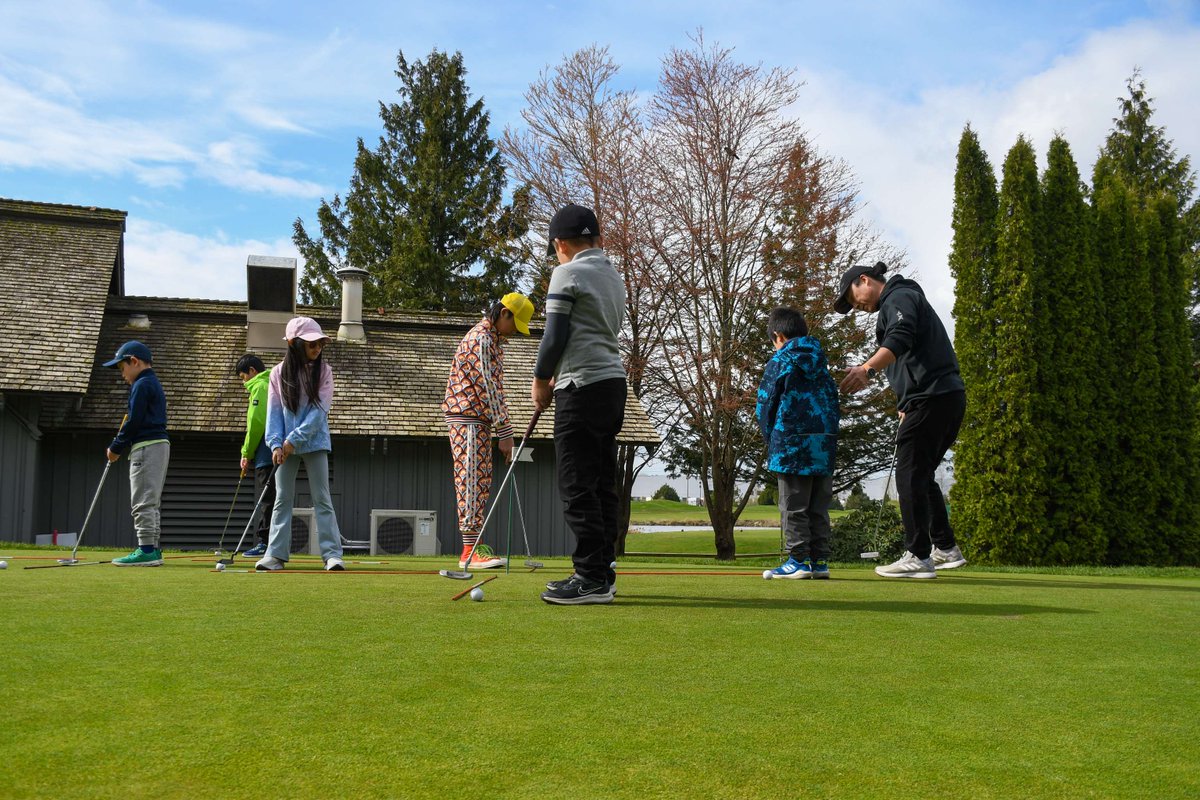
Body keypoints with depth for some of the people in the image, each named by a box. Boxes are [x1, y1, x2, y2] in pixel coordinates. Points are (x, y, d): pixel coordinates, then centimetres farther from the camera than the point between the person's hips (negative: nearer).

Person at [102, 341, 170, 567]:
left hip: (146, 447, -10)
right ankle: (154, 549, 17)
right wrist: (119, 447, 15)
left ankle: (147, 550, -12)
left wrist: (115, 448, -5)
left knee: (143, 502, -10)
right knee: (151, 502, 14)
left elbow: (133, 422, -14)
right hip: (159, 444, 10)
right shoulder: (154, 384, 20)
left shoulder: (141, 385, -10)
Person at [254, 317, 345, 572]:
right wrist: (276, 444, -13)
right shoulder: (279, 373, 2)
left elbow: (320, 410, -10)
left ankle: (332, 554, -3)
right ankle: (276, 554, 9)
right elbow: (274, 411, -1)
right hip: (285, 445, 2)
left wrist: (295, 439, -15)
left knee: (322, 499, -2)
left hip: (314, 443, -1)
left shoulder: (323, 371, -2)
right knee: (282, 499, 5)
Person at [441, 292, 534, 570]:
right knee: (471, 479, -11)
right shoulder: (480, 339, -16)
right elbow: (487, 388, -21)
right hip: (465, 416, -10)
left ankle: (475, 546, 13)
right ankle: (470, 552, -11)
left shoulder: (494, 339, 17)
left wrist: (503, 428, 15)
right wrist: (505, 432, -21)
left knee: (481, 482, 9)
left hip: (480, 419, 10)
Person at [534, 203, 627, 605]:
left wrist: (541, 380, 4)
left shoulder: (568, 273, -6)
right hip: (613, 383, 9)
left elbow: (555, 335, -11)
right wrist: (558, 378, 17)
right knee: (602, 485, 10)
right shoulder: (613, 277, 20)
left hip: (583, 389, -9)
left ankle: (591, 579, -7)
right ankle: (602, 572, 14)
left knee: (577, 486, -7)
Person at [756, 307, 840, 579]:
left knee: (793, 507, 0)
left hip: (792, 443, -6)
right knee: (819, 508, 10)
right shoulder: (821, 363, 17)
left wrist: (771, 442, 10)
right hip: (825, 443, 6)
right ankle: (819, 561, 10)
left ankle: (799, 560, -2)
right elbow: (834, 403, 17)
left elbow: (765, 407, 0)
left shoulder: (779, 361, 0)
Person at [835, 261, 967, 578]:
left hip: (931, 396, -11)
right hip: (949, 396, 11)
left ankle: (918, 556, -8)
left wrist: (867, 368, -42)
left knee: (910, 475, -9)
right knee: (921, 475, 17)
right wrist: (907, 405, 30)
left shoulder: (898, 297, -5)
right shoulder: (906, 298, 29)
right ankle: (946, 548, 22)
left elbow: (899, 339, -26)